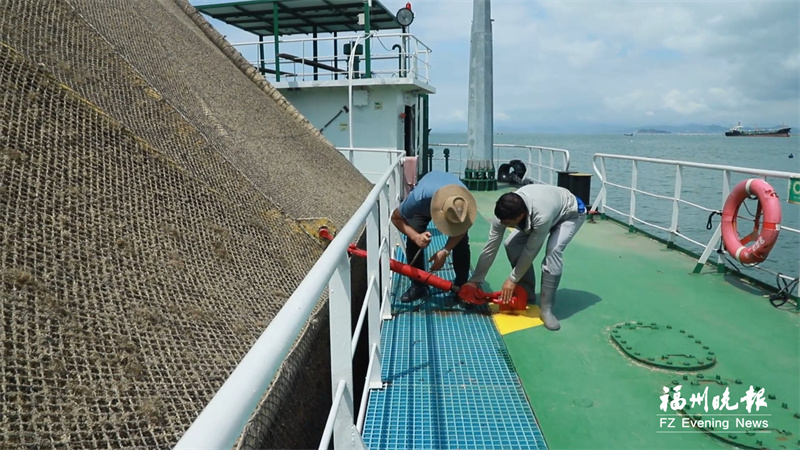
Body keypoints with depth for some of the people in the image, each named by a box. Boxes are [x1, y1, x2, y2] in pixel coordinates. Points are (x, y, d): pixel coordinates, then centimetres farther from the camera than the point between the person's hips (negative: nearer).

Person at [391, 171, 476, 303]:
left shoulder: (464, 202, -42)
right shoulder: (419, 198, -47)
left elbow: (460, 229, -22)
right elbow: (396, 217, -28)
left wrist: (445, 251, -36)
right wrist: (415, 236, -45)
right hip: (425, 203, -1)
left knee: (462, 242, -15)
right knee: (413, 242, -18)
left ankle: (461, 285, 4)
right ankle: (418, 286, -2)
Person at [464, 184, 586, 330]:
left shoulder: (542, 216, -46)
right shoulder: (504, 212, -29)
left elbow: (530, 250, -32)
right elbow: (490, 248, -20)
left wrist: (513, 279, -21)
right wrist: (475, 280, -17)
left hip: (570, 212, -5)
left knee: (553, 250, -31)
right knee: (512, 245, -12)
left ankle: (546, 308, -20)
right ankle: (527, 296, 5)